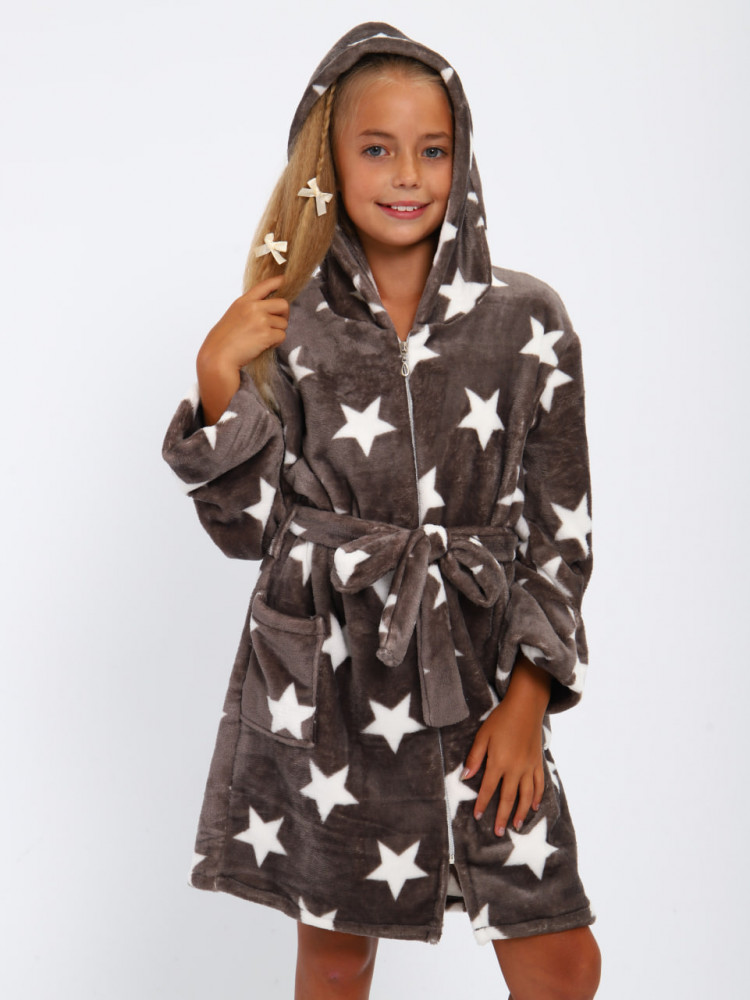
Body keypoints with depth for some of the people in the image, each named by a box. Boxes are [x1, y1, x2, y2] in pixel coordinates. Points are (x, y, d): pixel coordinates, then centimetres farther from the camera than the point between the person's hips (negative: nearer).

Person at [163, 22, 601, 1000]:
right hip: (321, 682, 0)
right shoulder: (292, 325, 0)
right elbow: (247, 525, 1)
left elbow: (560, 529, 2)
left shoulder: (527, 320, -2)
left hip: (478, 676, 0)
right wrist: (218, 380, -11)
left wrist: (527, 700, -5)